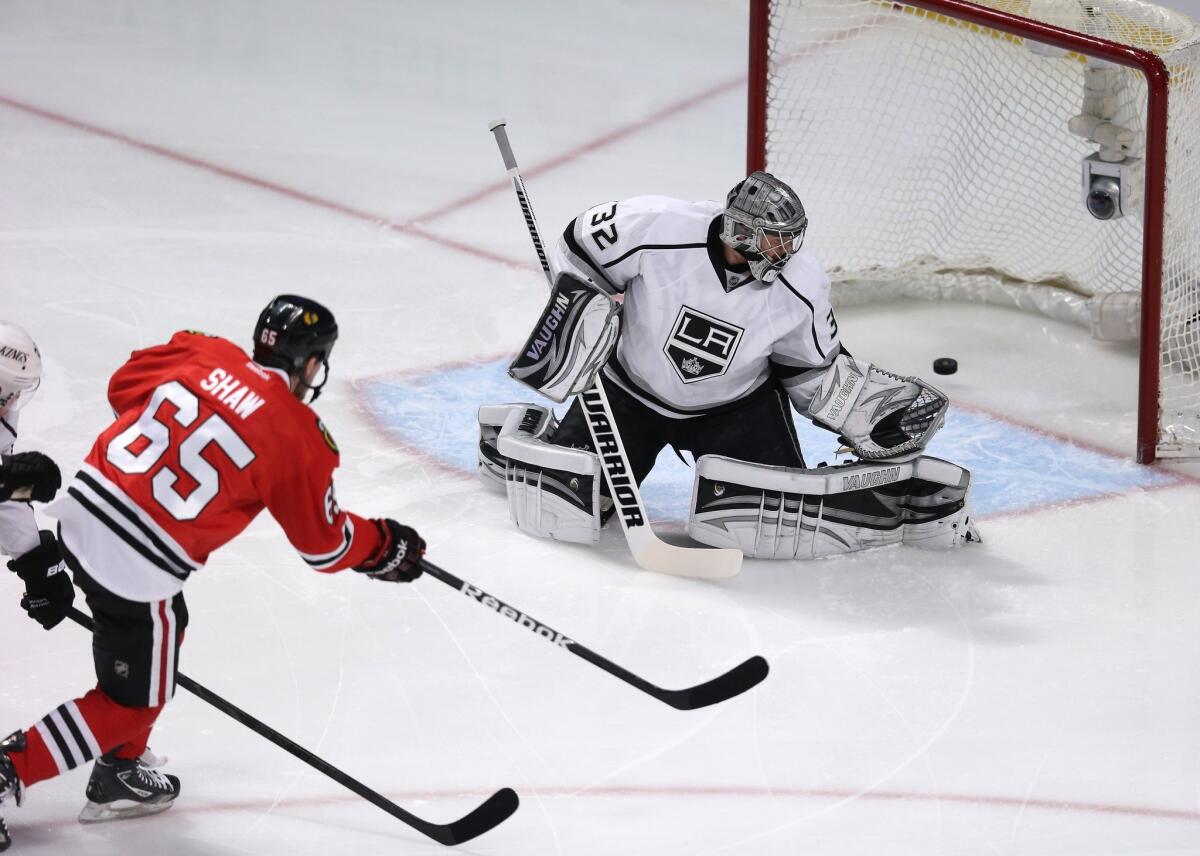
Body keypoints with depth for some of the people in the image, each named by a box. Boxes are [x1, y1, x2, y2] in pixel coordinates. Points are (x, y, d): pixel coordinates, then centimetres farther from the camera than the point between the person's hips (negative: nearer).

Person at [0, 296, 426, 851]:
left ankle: (120, 774, 38)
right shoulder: (298, 439, -9)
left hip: (82, 513, 7)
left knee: (166, 625, 30)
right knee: (133, 702, 10)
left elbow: (124, 384, 19)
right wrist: (384, 548, 19)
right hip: (137, 570, -7)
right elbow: (324, 543, 1)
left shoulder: (200, 354, 4)